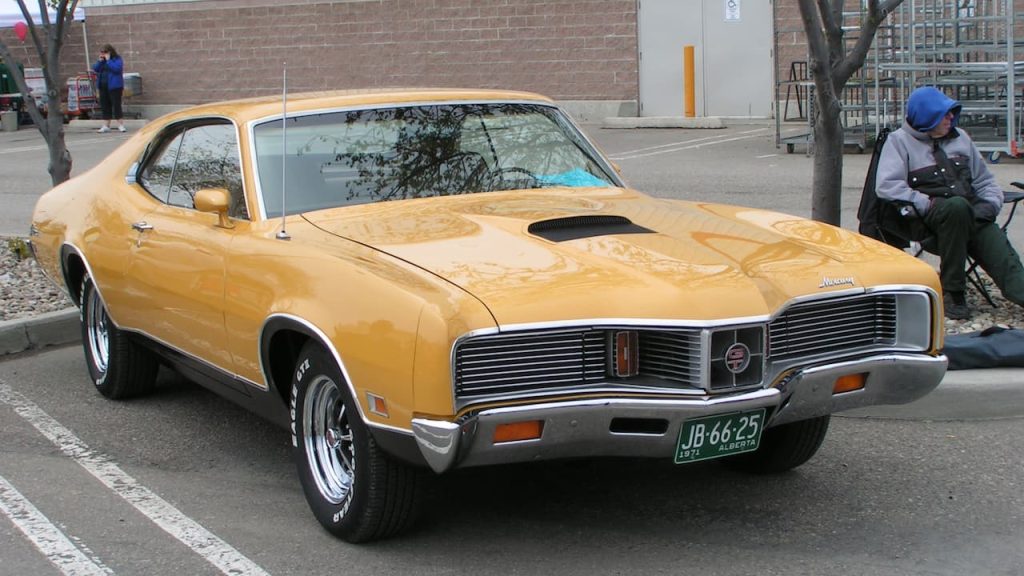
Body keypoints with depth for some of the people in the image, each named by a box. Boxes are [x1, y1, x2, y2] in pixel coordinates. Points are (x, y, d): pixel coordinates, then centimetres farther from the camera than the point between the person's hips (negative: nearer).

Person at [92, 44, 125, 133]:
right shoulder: (102, 60, 15)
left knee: (116, 105, -8)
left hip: (114, 86, -7)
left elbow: (117, 68, -21)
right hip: (103, 86, 7)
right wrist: (100, 61, -4)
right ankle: (106, 126, 12)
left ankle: (120, 125, -5)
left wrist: (108, 60, -17)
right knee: (105, 106, 7)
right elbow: (95, 69, 8)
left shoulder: (117, 59, -4)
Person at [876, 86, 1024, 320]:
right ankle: (952, 292, -29)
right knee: (957, 206, -37)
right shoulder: (899, 141, 5)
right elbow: (886, 186, -9)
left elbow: (984, 180, 26)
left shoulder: (960, 138, 21)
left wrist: (991, 204, 5)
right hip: (926, 219, -5)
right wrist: (925, 203, -17)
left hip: (973, 215, 5)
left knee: (1005, 258, -21)